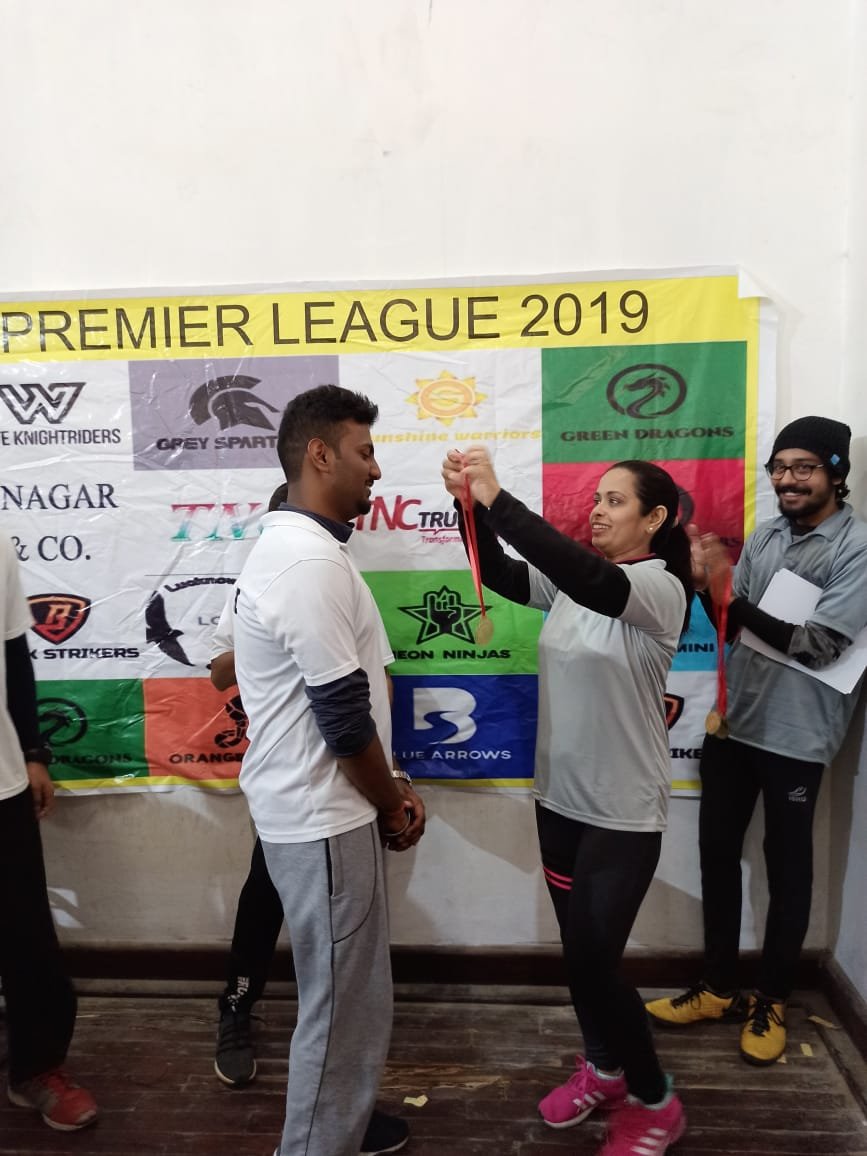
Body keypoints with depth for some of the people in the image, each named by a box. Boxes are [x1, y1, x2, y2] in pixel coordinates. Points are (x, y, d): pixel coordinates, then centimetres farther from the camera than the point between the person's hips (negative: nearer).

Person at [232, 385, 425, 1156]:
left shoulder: (294, 547, 10)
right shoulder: (313, 561, -24)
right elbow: (344, 718, -23)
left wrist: (388, 792, 12)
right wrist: (392, 805, -6)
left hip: (313, 804, 10)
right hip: (324, 816, -10)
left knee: (347, 992, 25)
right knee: (343, 1003, 8)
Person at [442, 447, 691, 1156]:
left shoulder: (662, 589, -17)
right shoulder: (576, 584, 4)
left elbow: (589, 578, -36)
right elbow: (498, 574, -4)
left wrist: (498, 497, -38)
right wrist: (470, 504, -20)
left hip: (623, 812, -6)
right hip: (560, 797, 6)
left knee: (593, 960, 1)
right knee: (580, 951, 18)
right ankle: (604, 1070, 42)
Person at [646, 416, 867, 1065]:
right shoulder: (766, 536, 7)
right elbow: (732, 622, 8)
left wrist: (732, 598, -29)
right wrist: (708, 582, -12)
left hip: (796, 732, -6)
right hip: (734, 719, 6)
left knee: (787, 868, 10)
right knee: (718, 851, 13)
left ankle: (771, 1002, 29)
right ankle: (719, 988, 31)